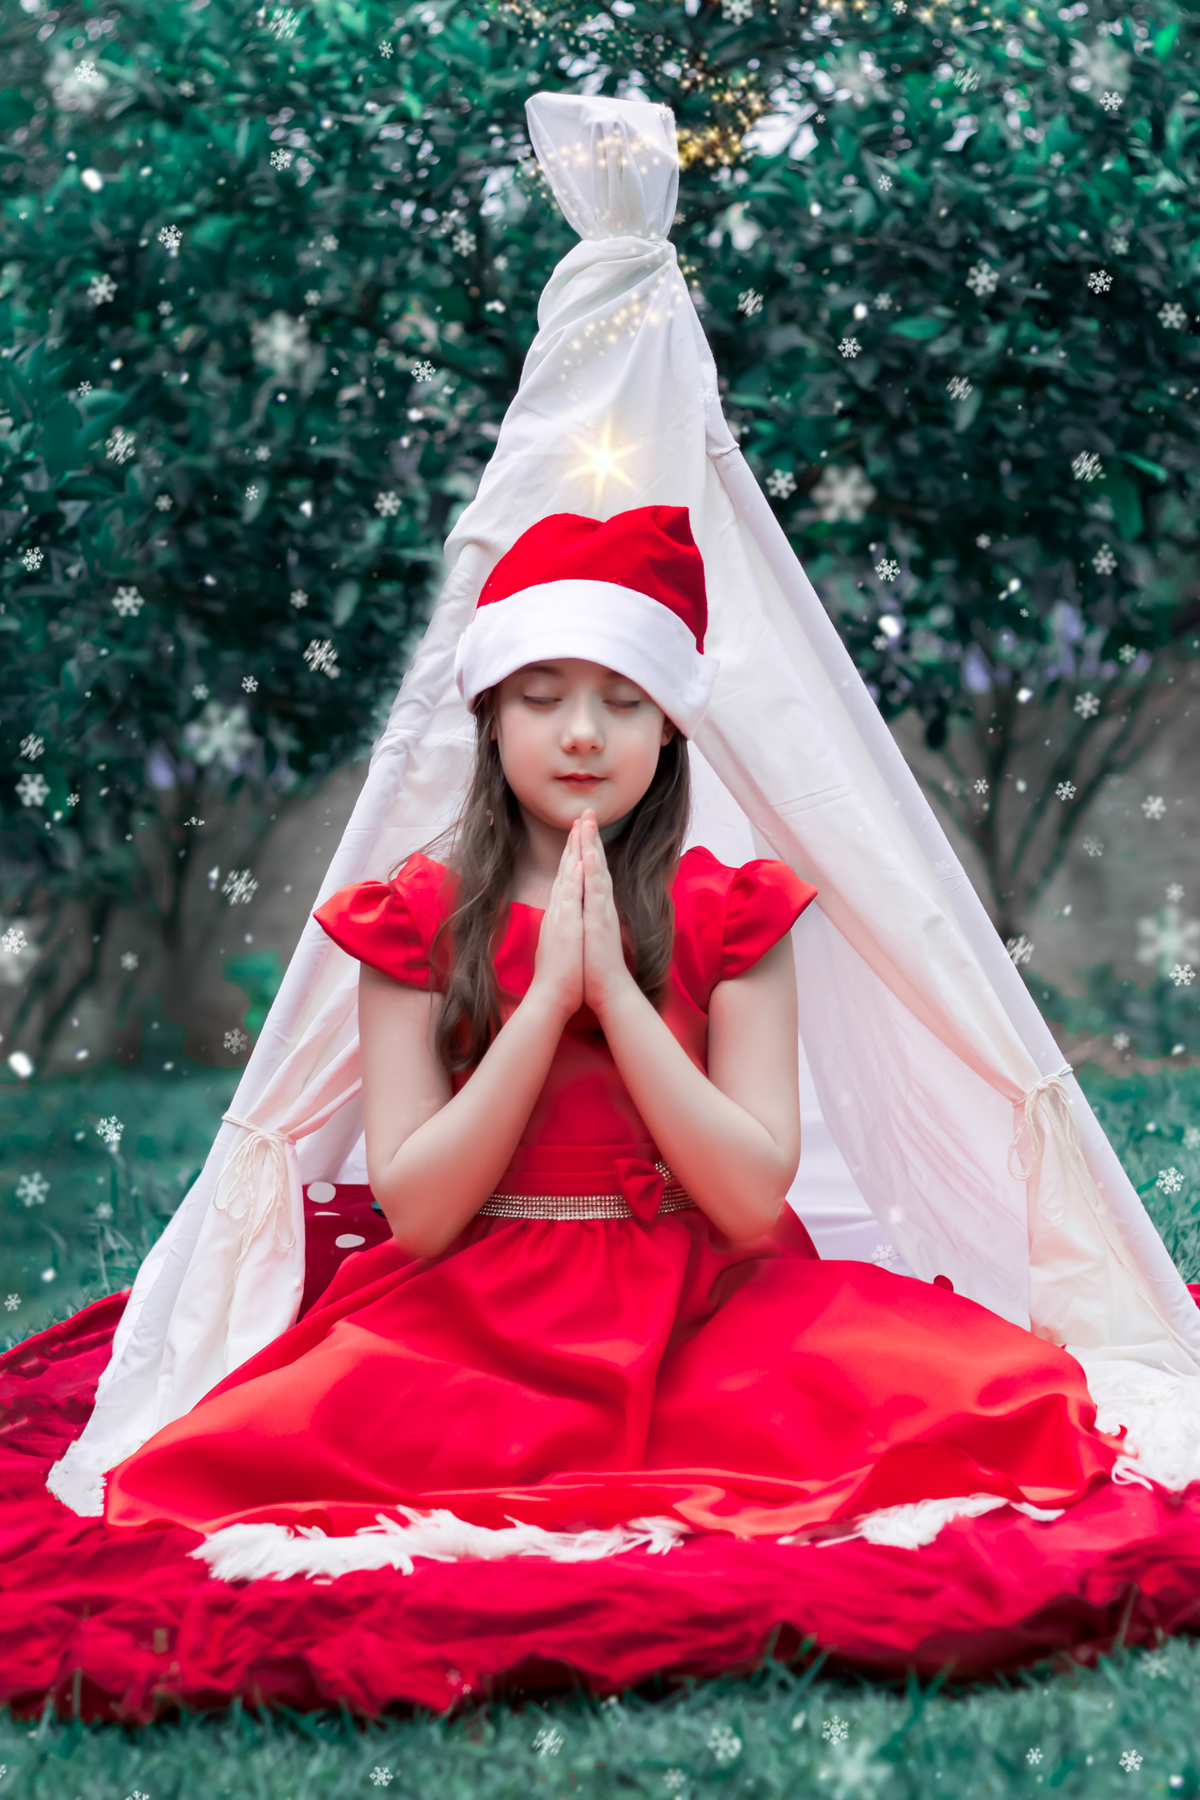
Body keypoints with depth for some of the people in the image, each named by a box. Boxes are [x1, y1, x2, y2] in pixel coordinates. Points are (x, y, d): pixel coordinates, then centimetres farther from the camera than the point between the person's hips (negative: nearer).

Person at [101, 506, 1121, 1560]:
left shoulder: (732, 917, 4)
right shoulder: (418, 920, 4)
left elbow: (754, 1197, -7)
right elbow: (416, 1213, -6)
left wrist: (615, 988, -14)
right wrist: (548, 993, -14)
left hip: (701, 1311, 1)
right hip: (478, 1325, 0)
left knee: (989, 1394, -26)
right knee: (289, 1435, -32)